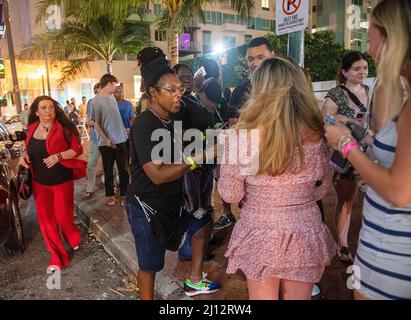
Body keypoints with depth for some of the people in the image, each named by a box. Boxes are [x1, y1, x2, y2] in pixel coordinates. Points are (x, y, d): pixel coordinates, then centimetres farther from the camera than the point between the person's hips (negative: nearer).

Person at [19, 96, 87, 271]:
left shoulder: (63, 128, -12)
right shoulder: (32, 128, 2)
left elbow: (77, 149, -11)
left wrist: (59, 155, -24)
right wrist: (24, 154, -3)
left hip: (61, 180, -4)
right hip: (39, 182, 5)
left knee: (63, 217, 4)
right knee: (46, 219, 9)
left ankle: (74, 238, 40)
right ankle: (57, 256, 25)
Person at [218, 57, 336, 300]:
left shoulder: (241, 137, -19)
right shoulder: (317, 136, -10)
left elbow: (230, 195, -7)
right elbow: (322, 189, 5)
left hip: (259, 237, -2)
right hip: (305, 236, 2)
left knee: (263, 296, 23)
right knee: (298, 296, 25)